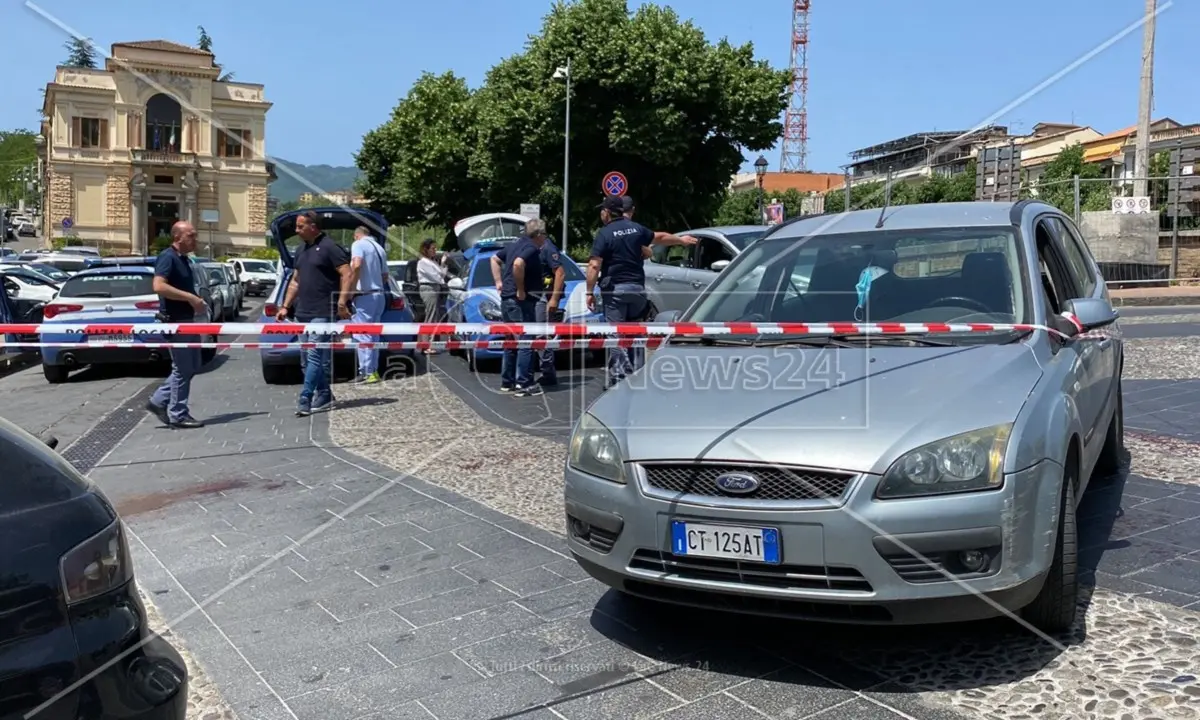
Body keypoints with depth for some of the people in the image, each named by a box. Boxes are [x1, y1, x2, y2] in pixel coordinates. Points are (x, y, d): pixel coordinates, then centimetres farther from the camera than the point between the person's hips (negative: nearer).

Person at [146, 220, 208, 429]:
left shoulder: (184, 259, 15)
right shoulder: (168, 257, -14)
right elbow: (159, 286, -27)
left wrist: (196, 301, 11)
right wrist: (190, 298, -24)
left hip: (186, 319, 10)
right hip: (175, 320, -10)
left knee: (191, 366, 14)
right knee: (182, 369, -3)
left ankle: (159, 401, 21)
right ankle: (178, 415, 7)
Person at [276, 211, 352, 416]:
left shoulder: (329, 247, -7)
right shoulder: (301, 250, 18)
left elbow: (347, 275, -13)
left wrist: (342, 302, -21)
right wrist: (285, 306, 17)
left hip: (322, 313, -9)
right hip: (302, 313, 9)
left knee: (315, 356, -12)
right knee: (308, 358, 10)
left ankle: (304, 400, -14)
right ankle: (324, 396, 19)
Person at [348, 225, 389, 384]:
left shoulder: (358, 244, -6)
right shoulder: (379, 248, 18)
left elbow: (356, 265, -23)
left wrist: (351, 289, -17)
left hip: (365, 295, -8)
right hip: (379, 294, 8)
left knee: (363, 335, -6)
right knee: (373, 335, 13)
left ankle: (367, 372, -8)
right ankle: (373, 370, 15)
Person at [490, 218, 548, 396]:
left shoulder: (516, 245, 16)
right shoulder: (532, 249, -13)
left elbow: (495, 259, 27)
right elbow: (518, 264, -31)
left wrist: (499, 282, 20)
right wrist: (521, 290, -22)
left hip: (506, 300, 10)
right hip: (521, 301, -9)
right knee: (526, 343, -6)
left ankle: (507, 382, 20)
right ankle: (524, 384, -8)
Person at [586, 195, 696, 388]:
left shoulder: (604, 234, -9)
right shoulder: (636, 228, 8)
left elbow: (594, 265, -17)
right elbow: (660, 237, 24)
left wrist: (590, 292, -11)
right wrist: (681, 239, 41)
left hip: (614, 290, -5)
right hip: (637, 287, 6)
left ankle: (620, 377, -10)